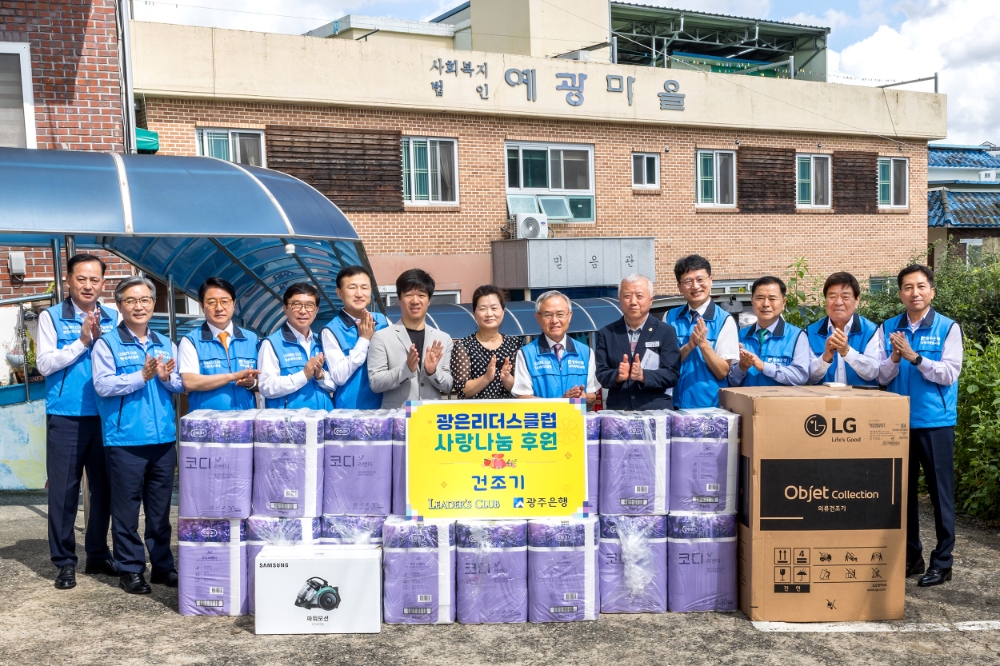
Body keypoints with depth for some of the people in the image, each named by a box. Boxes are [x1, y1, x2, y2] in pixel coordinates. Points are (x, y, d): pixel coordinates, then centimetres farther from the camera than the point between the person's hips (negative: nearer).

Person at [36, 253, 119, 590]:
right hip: (65, 418, -2)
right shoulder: (51, 317, 2)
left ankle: (98, 555, 24)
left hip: (105, 417, 3)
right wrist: (82, 341, -13)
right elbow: (45, 364, -7)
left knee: (104, 488, 9)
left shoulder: (114, 318, 8)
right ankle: (65, 561, 13)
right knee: (63, 490, 2)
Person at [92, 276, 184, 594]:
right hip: (125, 440, -4)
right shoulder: (107, 344, 0)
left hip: (164, 438, 4)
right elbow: (103, 385, -13)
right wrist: (142, 376, -20)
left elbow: (181, 385, 11)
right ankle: (130, 569, 13)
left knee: (160, 508, 12)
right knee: (126, 509, 2)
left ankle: (163, 565, 22)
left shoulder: (166, 345, 14)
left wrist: (167, 378, -10)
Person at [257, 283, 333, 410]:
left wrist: (320, 375, -7)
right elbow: (266, 387, -12)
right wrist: (304, 375, -17)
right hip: (288, 418, -4)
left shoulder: (321, 343, 11)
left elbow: (334, 384, 11)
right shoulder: (272, 343, -3)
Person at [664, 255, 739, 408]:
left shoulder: (724, 320, -6)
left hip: (711, 404, -2)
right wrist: (689, 346, -15)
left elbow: (722, 372, -5)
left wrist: (703, 344, -19)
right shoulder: (670, 318, 3)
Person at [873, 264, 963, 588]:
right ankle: (910, 555, 23)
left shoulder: (948, 328, -2)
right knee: (902, 490, 10)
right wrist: (894, 359, -17)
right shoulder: (887, 329, 6)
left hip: (936, 422, -3)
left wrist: (914, 356, -20)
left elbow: (949, 374, -10)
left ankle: (942, 561, 14)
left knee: (940, 491, 3)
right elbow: (881, 377, 3)